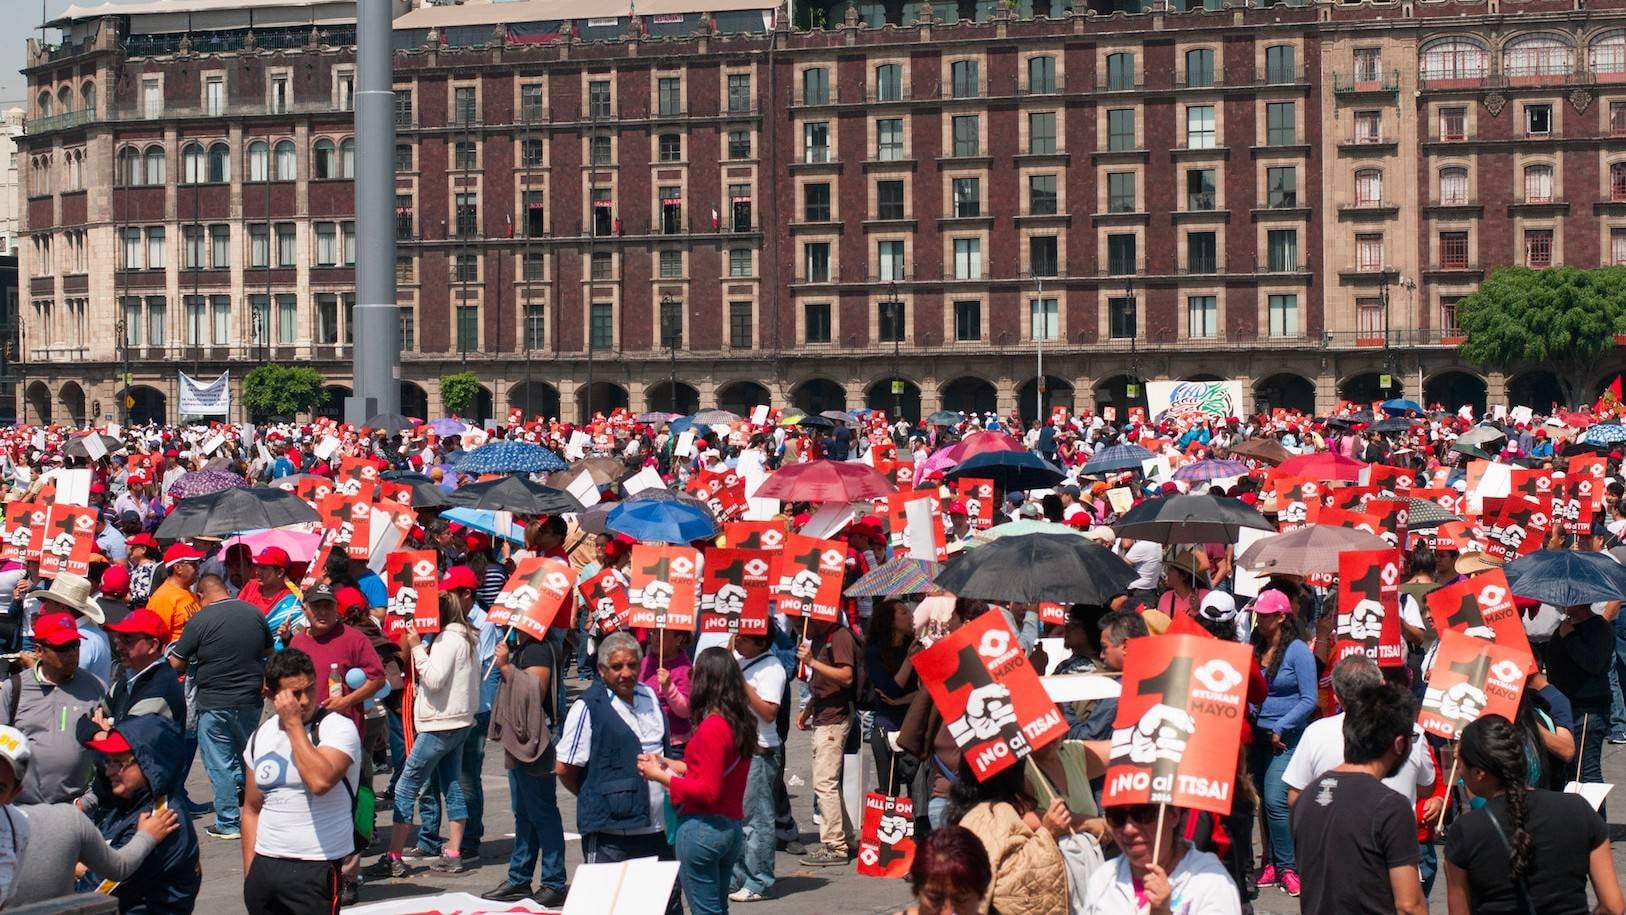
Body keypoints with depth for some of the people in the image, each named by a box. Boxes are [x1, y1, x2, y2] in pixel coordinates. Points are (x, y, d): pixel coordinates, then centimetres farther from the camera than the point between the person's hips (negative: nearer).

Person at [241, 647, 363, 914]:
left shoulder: (338, 728, -8)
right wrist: (249, 874, 13)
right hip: (264, 867, 6)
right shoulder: (260, 737, 10)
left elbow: (320, 781, -26)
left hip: (317, 870, -6)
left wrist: (294, 724, -18)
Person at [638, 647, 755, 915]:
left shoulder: (711, 727, -18)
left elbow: (708, 790, -20)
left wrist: (661, 776, -12)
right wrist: (668, 764, 13)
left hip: (702, 829, -9)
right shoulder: (741, 722, 7)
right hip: (732, 827, 9)